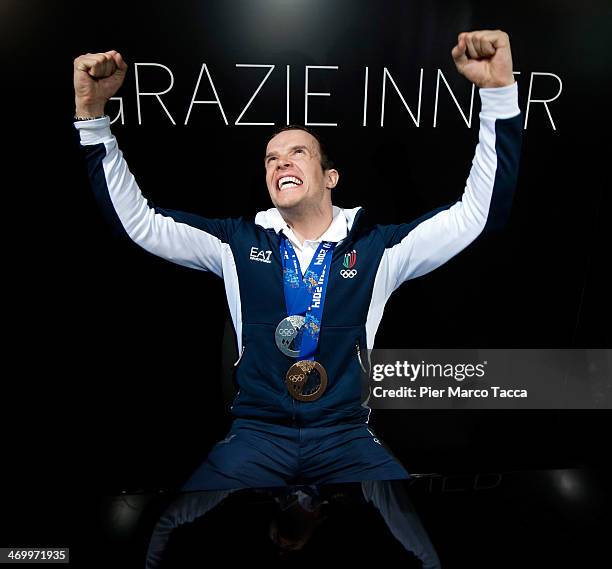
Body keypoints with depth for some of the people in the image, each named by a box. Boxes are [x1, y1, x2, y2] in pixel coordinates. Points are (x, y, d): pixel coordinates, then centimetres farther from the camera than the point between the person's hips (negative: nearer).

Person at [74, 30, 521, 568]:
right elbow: (135, 218, 5)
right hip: (256, 434, 1)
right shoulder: (238, 243, 4)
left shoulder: (378, 247, 1)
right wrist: (93, 113, -4)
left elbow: (478, 212, -2)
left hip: (347, 438, 0)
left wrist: (499, 93, -10)